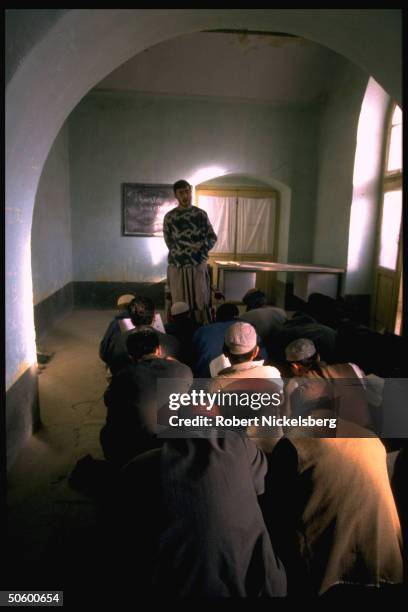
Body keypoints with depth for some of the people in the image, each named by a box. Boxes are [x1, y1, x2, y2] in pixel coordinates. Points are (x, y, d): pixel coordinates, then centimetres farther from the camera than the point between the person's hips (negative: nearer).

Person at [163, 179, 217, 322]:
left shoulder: (201, 214, 4)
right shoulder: (169, 217, 2)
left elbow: (212, 237, 7)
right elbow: (170, 243, 5)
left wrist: (201, 248, -11)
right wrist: (191, 247, -3)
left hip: (198, 265, 0)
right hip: (177, 266, 0)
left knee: (201, 303, 2)